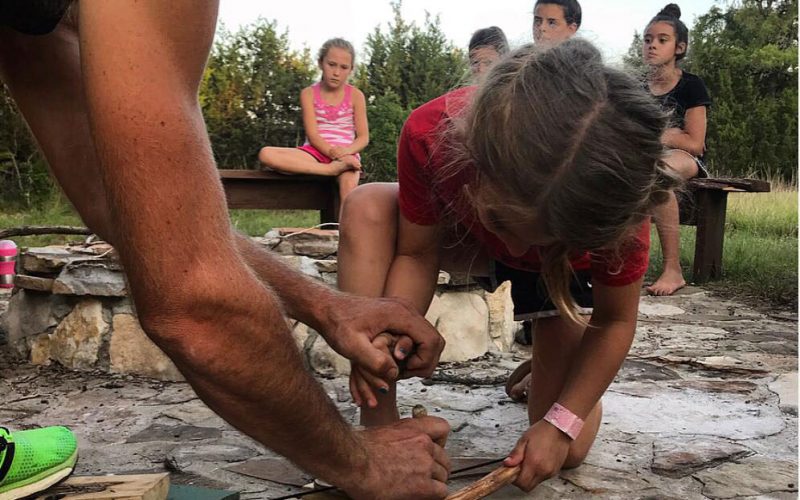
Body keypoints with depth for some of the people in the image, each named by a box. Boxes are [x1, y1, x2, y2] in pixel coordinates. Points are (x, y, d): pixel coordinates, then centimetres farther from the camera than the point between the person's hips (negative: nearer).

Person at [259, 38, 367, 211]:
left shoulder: (355, 95, 7)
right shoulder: (309, 93, 6)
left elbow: (363, 137, 3)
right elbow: (312, 134, -5)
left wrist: (346, 151, -19)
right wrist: (332, 152, -23)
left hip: (346, 154, -1)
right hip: (316, 152, 1)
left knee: (349, 182, -38)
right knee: (266, 154, -27)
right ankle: (333, 169, -32)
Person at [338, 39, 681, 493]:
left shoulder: (617, 205, -41)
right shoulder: (431, 134, -40)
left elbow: (616, 322, -23)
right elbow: (417, 254, -25)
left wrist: (561, 424, -27)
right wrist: (389, 334, -42)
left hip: (570, 268, -1)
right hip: (469, 237, 2)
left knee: (565, 451, -10)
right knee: (367, 209, -29)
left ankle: (543, 363, 26)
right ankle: (380, 427, -25)